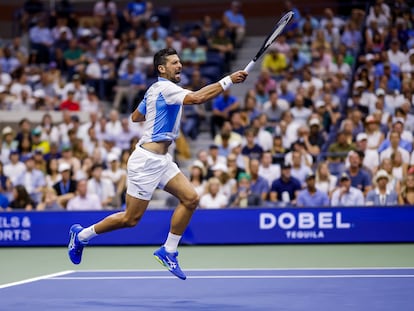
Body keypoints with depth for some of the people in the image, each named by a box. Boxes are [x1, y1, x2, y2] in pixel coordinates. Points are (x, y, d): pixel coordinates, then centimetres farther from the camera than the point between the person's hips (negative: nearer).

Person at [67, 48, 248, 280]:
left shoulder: (155, 90, 15)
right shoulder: (165, 87, -15)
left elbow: (136, 116, 26)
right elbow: (197, 98, -31)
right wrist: (228, 81, -30)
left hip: (161, 160, 10)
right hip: (147, 159, -10)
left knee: (191, 198, -4)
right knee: (131, 219, -2)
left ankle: (168, 252, 4)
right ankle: (82, 235, 17)